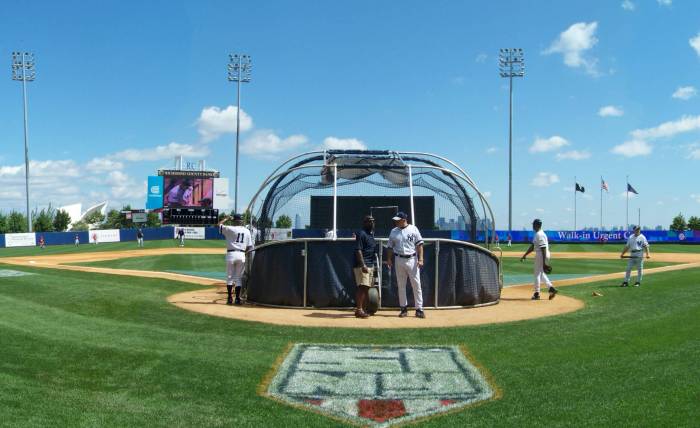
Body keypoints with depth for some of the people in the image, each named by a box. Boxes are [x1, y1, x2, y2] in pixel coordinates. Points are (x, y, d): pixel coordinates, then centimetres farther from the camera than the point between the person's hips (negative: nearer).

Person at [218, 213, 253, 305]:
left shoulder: (230, 229, -4)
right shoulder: (247, 231, 8)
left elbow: (219, 225, 7)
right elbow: (249, 246, 7)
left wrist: (226, 218, 20)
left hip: (231, 254, -3)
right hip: (242, 255, 3)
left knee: (229, 277, 6)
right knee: (238, 277, 10)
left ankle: (230, 298, 4)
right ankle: (238, 298, 7)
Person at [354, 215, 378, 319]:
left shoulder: (371, 234, 18)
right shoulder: (361, 234, -9)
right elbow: (358, 250, -17)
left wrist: (374, 265, 19)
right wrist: (363, 265, -24)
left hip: (371, 265, 9)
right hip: (362, 265, -9)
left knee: (367, 287, 10)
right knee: (362, 287, -13)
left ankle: (362, 309, 15)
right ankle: (359, 309, -13)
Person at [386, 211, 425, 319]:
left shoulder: (413, 229, -1)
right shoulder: (393, 231, 9)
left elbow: (419, 244, -3)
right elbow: (390, 247, 13)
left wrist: (420, 259, -11)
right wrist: (389, 259, 1)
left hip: (412, 259, -3)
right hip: (399, 260, 3)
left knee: (416, 285, -4)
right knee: (401, 285, 6)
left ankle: (419, 309, 0)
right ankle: (404, 308, 15)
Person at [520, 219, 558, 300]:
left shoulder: (539, 235, -18)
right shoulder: (537, 234, 14)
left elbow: (543, 249, -22)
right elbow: (533, 246, 20)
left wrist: (544, 262, -22)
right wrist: (524, 255, 19)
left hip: (541, 255, -10)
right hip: (540, 255, 10)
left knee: (537, 274, -1)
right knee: (541, 273, 18)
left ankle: (537, 293, 6)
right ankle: (551, 288, 13)